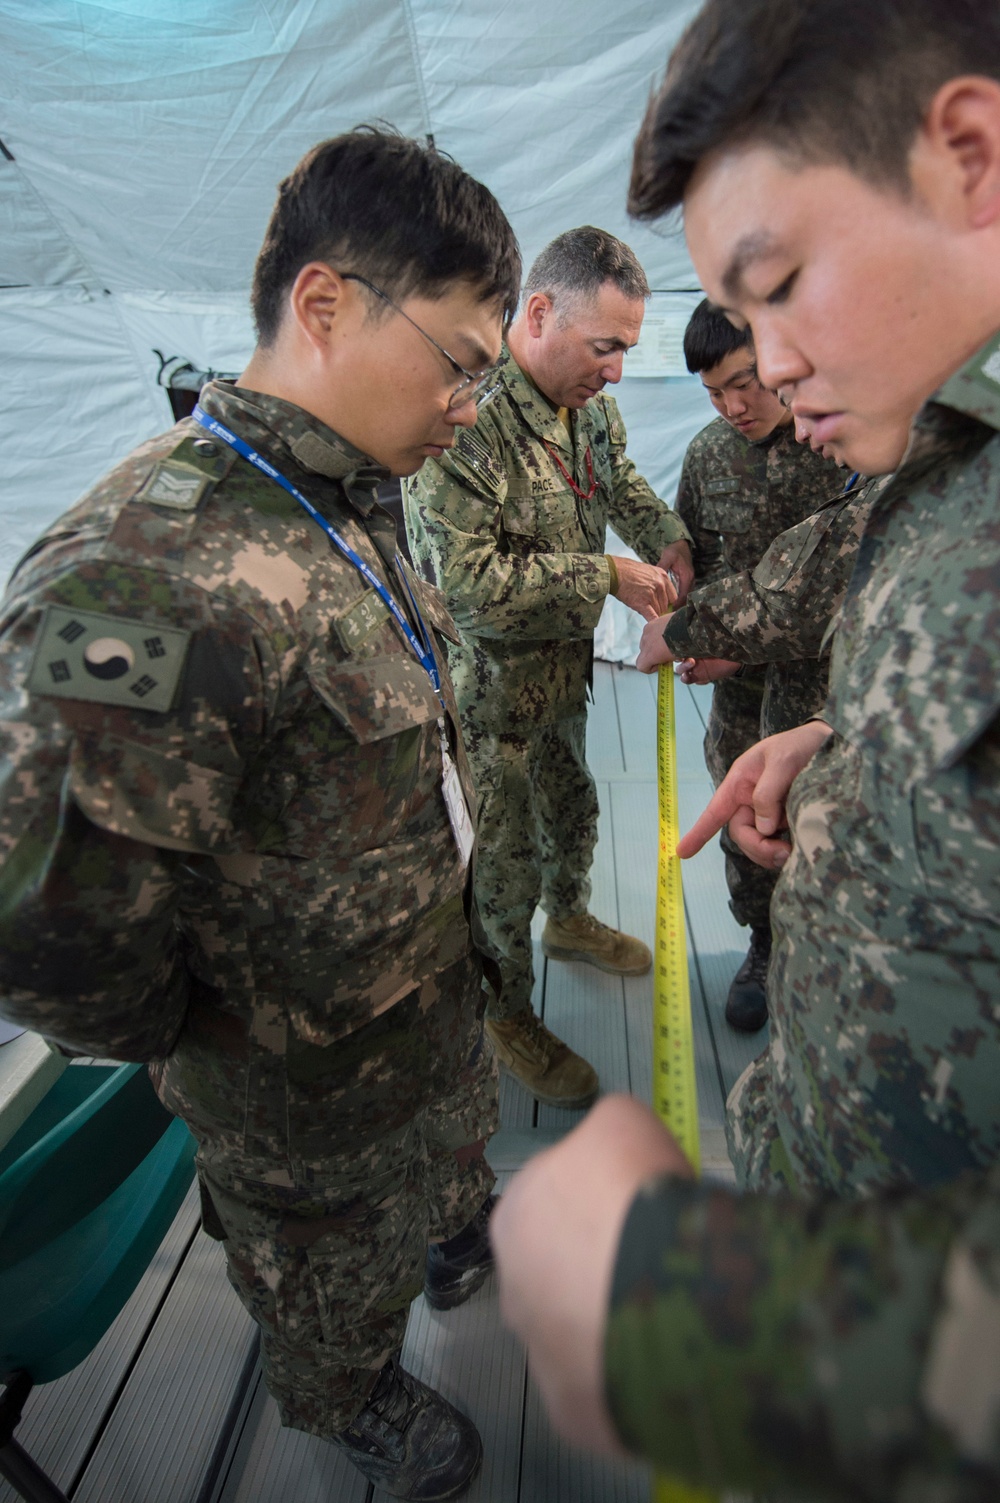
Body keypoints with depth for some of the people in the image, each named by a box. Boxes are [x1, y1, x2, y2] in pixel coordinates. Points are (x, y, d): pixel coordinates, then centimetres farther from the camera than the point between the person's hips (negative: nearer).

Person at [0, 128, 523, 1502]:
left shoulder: (347, 515, -4)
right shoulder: (140, 578, -36)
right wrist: (204, 1039, -15)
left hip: (437, 1000, 8)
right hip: (315, 1098, -7)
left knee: (460, 1150, 37)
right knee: (340, 1296, 26)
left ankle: (463, 1243, 70)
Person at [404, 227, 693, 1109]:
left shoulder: (590, 404, 2)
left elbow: (626, 489, 17)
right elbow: (469, 575, -29)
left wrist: (671, 541, -5)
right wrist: (608, 576, -25)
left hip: (565, 660, 8)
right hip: (489, 675, -8)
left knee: (572, 804, 26)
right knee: (506, 852, 6)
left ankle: (569, 919, 54)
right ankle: (509, 1014, 28)